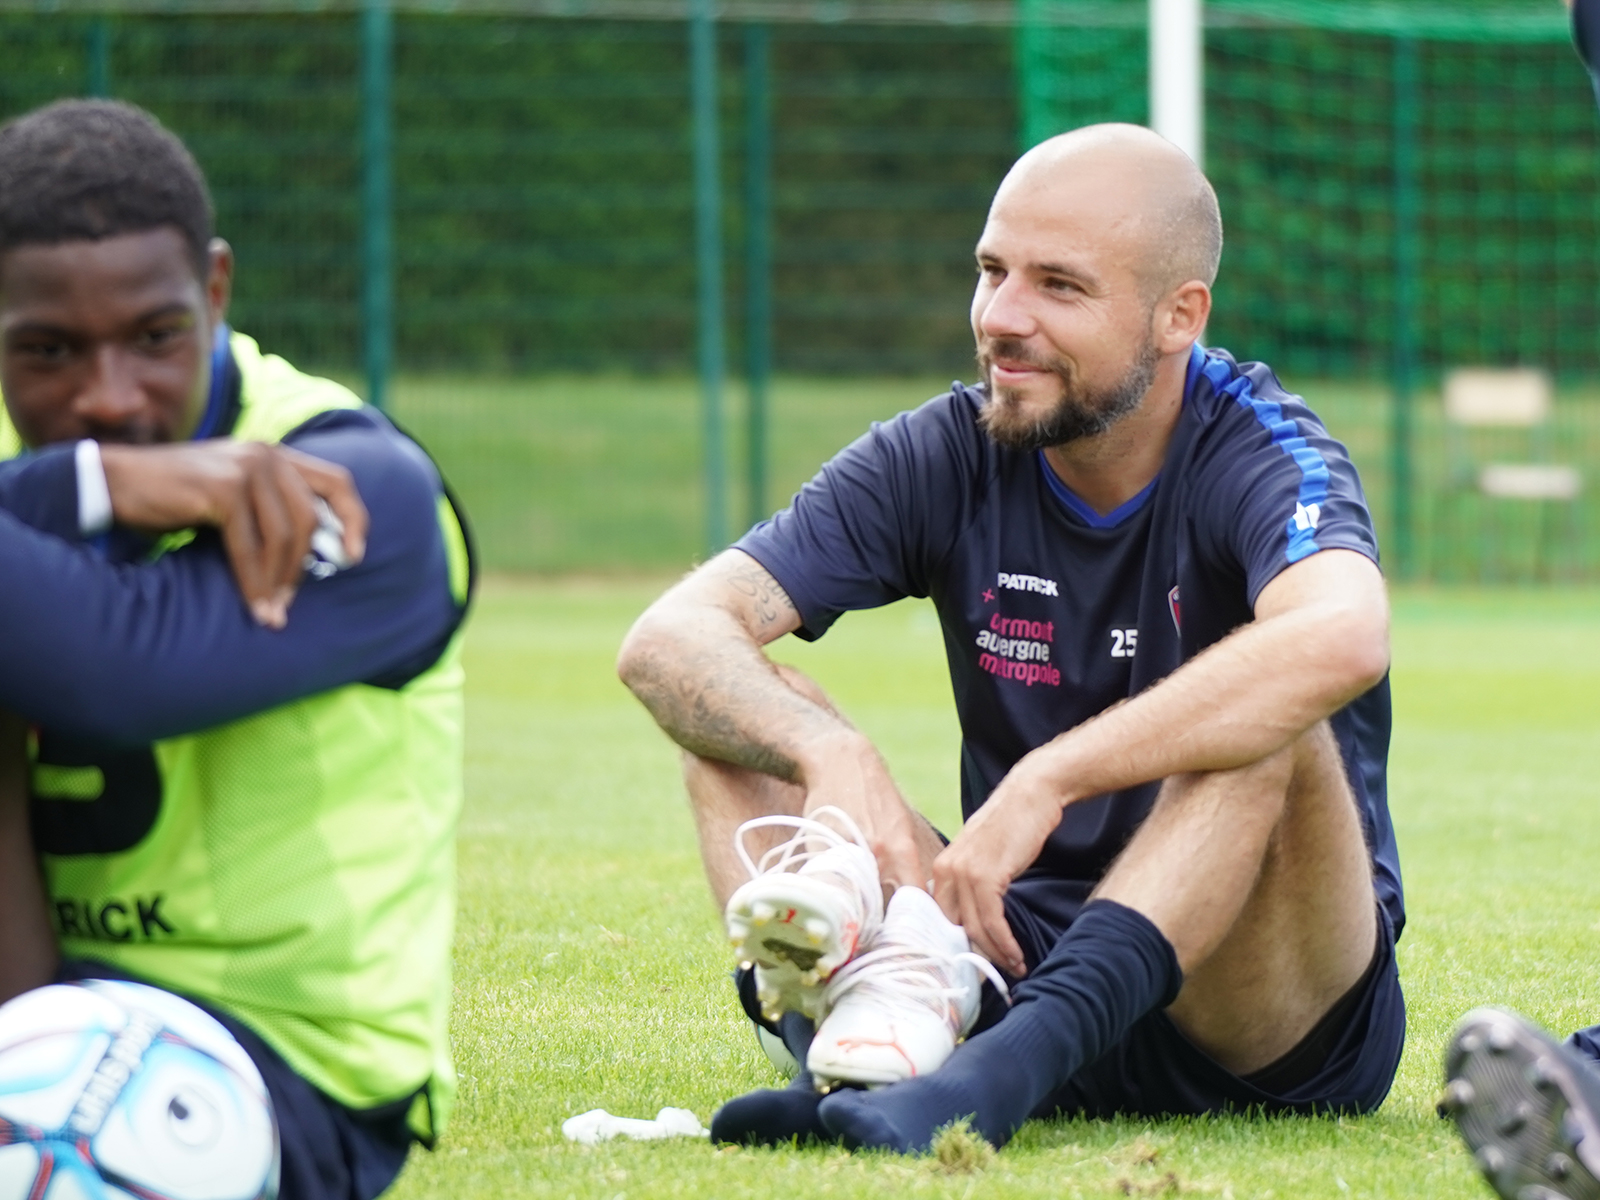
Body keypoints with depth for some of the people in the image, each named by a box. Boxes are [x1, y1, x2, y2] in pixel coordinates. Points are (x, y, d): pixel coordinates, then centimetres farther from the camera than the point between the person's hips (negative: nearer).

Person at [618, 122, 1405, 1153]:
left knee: (1267, 734, -31)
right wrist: (833, 756, -31)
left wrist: (1046, 780, -41)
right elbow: (669, 639, -9)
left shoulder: (1254, 448, -13)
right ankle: (878, 996, -41)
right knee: (744, 711, -10)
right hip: (1024, 947, 4)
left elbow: (1342, 637, -38)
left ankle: (1009, 1063, -49)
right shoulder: (949, 455, 0)